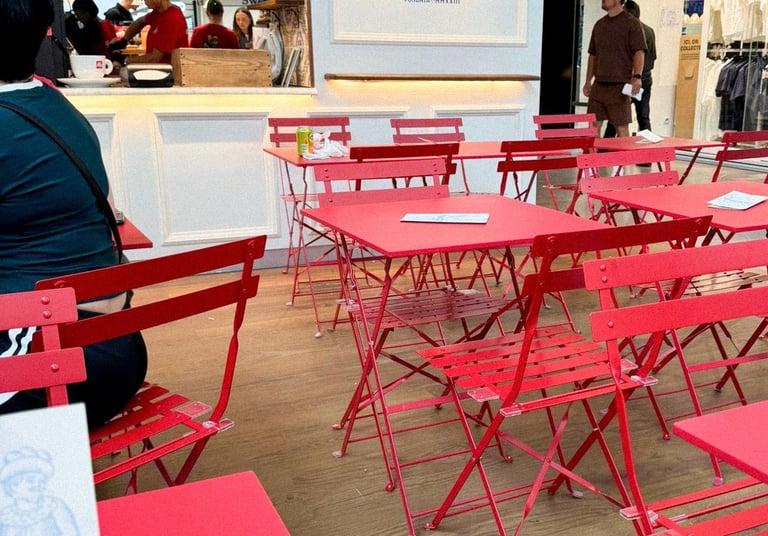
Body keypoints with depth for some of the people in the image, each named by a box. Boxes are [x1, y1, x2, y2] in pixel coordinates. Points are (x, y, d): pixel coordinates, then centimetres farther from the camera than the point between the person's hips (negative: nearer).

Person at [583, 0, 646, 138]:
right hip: (598, 85, 6)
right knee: (594, 125, 5)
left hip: (620, 86, -6)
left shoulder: (632, 23, -3)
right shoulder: (599, 25, 16)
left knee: (621, 127, -3)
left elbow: (639, 52, -10)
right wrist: (588, 80, 15)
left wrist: (637, 76, -23)